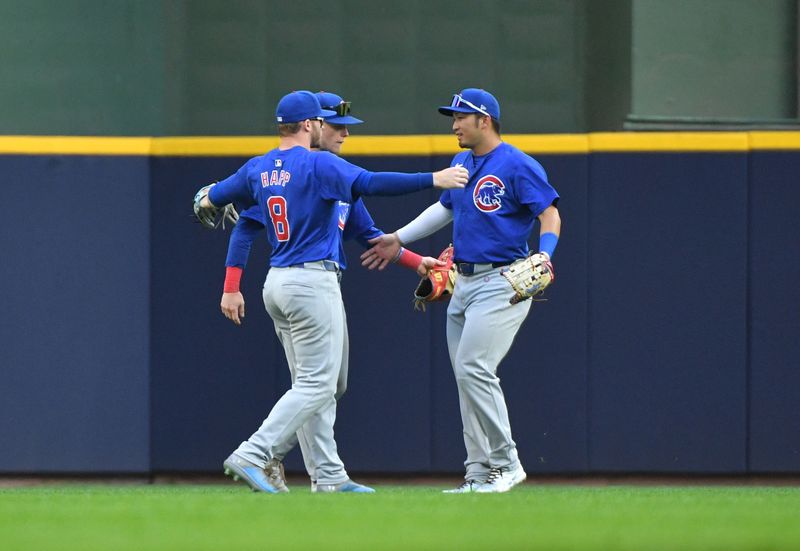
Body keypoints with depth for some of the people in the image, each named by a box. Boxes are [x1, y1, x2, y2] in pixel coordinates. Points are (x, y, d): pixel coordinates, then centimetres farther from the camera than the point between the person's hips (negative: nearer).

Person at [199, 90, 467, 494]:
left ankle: (330, 477, 12)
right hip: (313, 283, -9)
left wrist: (207, 201, 53)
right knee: (316, 385, -7)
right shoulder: (318, 165, -12)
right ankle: (251, 457, -18)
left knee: (314, 384, 12)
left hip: (276, 282, 9)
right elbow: (372, 183, -24)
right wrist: (434, 180, -24)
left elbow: (215, 197, 28)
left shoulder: (258, 169, 10)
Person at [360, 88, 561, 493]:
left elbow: (550, 215, -13)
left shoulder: (517, 166, -11)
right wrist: (399, 239, 29)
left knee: (475, 369, -18)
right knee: (467, 377, 7)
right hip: (464, 282, 9)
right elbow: (445, 208, 30)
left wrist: (543, 256, -30)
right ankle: (480, 473, 11)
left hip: (501, 284, -9)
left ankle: (506, 462, -11)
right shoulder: (461, 164, 15)